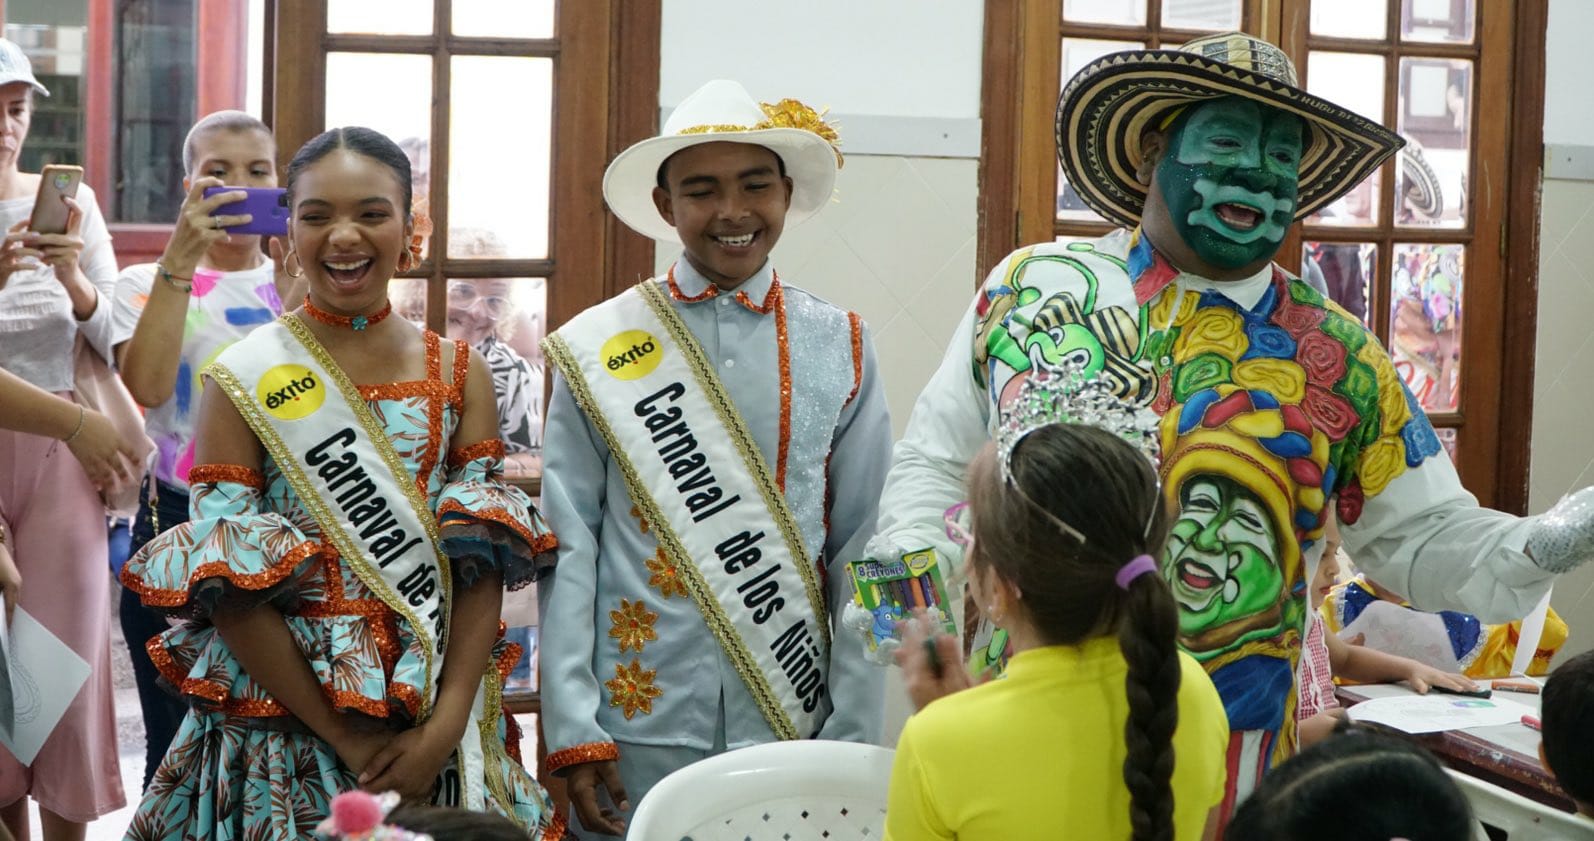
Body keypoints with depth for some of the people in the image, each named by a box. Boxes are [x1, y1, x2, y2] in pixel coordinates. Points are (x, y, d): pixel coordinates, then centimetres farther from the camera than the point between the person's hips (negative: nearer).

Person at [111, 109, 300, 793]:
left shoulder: (302, 284, 9)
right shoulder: (147, 284, 6)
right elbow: (147, 385, -15)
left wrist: (293, 280, -16)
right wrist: (180, 262, -17)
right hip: (176, 524, -1)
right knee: (178, 743, 4)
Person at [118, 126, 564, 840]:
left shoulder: (459, 374, 3)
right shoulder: (241, 382, -4)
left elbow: (484, 571, -1)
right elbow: (229, 594, -10)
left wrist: (446, 726, -13)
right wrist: (347, 739, -14)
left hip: (439, 730, 2)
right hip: (283, 723, -2)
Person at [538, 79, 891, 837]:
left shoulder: (840, 349, 3)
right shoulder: (596, 351, -1)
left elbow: (863, 555, 3)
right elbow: (566, 548, -2)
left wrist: (854, 738, -1)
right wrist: (572, 734, -7)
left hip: (796, 733, 1)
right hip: (638, 734, -1)